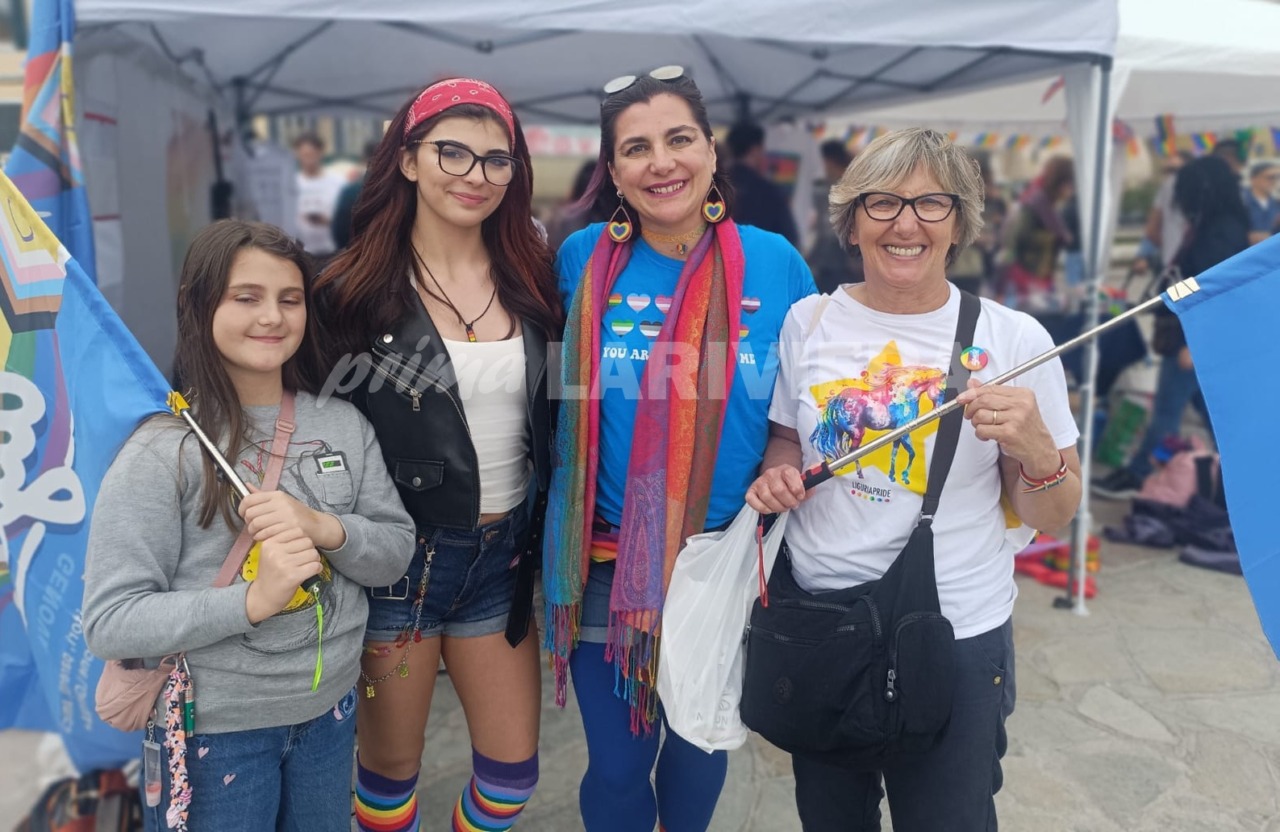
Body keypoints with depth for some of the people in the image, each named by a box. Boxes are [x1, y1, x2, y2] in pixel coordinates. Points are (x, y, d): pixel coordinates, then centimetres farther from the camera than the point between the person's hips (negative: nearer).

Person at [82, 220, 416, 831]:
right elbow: (109, 622, -17)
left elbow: (396, 551, 0)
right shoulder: (163, 450, -16)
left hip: (330, 712, 5)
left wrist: (326, 528, -20)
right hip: (213, 731, -4)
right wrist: (251, 599, -29)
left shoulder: (344, 424, -2)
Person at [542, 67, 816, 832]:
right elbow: (560, 392, 5)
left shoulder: (775, 264, -7)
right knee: (617, 767, 12)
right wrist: (551, 532, 1)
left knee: (702, 746, 23)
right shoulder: (585, 258, -6)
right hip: (608, 561, 0)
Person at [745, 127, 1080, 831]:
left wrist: (1036, 449, -24)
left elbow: (1052, 517, -3)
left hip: (957, 640, -2)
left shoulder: (1013, 339, -8)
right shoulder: (808, 322, -2)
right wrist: (777, 475, -8)